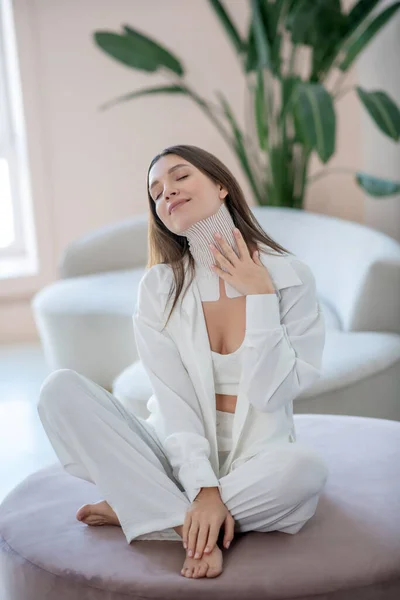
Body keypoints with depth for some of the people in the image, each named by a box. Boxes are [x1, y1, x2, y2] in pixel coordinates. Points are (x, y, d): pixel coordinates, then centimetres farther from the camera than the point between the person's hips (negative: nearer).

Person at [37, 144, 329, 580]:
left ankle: (132, 509, -17)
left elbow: (272, 392, -11)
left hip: (256, 460, -1)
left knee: (305, 468, -36)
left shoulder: (291, 277, -6)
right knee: (61, 389, -19)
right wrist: (203, 489, -23)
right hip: (178, 457, 1)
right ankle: (190, 526, -25)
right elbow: (173, 400, -11)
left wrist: (260, 297, -15)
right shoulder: (159, 287, -3)